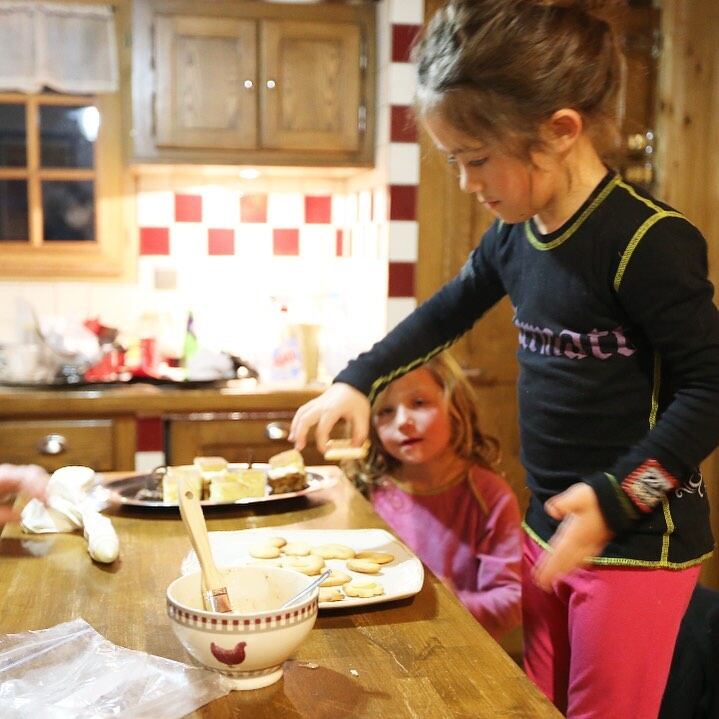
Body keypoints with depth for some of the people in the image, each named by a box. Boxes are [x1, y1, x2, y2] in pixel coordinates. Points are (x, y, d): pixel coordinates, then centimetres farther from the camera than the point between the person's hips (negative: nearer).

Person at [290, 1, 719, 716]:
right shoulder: (513, 234, 3)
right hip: (549, 526, 7)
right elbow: (446, 312, 20)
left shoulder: (649, 241, -20)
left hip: (637, 542, -7)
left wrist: (616, 498, -25)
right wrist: (355, 382, 14)